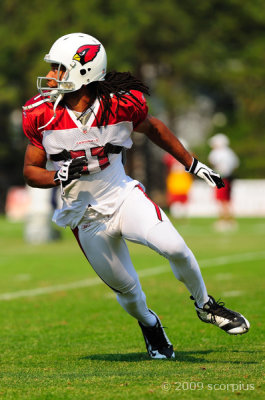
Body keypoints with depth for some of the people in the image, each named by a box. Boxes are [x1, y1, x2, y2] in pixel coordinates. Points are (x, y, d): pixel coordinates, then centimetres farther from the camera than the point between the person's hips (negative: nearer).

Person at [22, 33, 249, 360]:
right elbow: (31, 171, -3)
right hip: (87, 217, 1)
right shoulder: (42, 115, -13)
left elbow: (153, 129, 7)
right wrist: (61, 177, -24)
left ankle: (205, 305, 7)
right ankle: (148, 324, 43)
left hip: (124, 196, -1)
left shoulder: (119, 105, -14)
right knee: (126, 289, 7)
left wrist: (194, 165, 12)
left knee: (173, 247, -22)